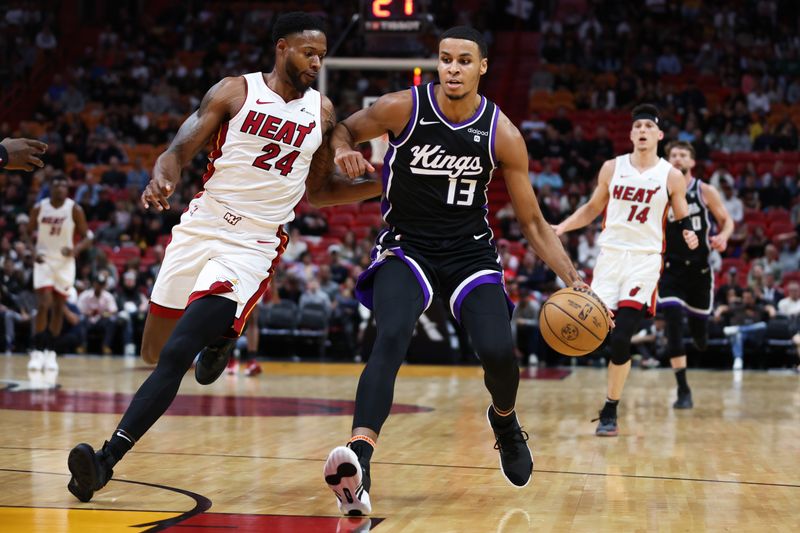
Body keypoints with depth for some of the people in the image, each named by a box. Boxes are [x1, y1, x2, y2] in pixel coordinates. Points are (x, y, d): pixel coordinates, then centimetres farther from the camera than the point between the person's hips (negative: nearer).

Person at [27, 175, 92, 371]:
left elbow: (87, 237, -3)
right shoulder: (39, 208, -2)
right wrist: (32, 251, -9)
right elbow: (29, 234, 10)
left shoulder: (75, 209, -6)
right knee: (44, 305, -14)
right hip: (44, 260, -1)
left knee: (58, 308, 5)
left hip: (65, 262, 1)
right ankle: (37, 351, -9)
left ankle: (50, 352, 16)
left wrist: (76, 249, -23)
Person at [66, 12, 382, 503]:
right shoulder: (234, 91, 0)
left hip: (253, 246, -2)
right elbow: (180, 151, -4)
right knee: (155, 352, 14)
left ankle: (108, 458, -18)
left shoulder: (322, 112, 7)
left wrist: (382, 187, 6)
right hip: (199, 229, 2)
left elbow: (317, 190, 18)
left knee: (176, 357, -17)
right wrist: (162, 180, -26)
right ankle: (217, 334, 46)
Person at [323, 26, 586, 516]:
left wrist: (573, 280, -13)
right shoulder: (402, 108, -13)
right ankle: (359, 464, -41)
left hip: (470, 250, 1)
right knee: (392, 338, -28)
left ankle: (504, 420, 22)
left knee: (499, 352, -16)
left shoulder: (503, 136, -10)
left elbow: (533, 222, -3)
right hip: (406, 245, -1)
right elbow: (344, 130, 6)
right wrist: (344, 153, -18)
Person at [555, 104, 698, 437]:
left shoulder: (671, 176, 0)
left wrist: (689, 234, -15)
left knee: (620, 339, -12)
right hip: (610, 256, 3)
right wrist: (560, 228, 4)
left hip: (645, 261, -3)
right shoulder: (612, 168, 6)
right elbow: (593, 208, 17)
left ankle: (610, 412, 0)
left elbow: (683, 219, 8)